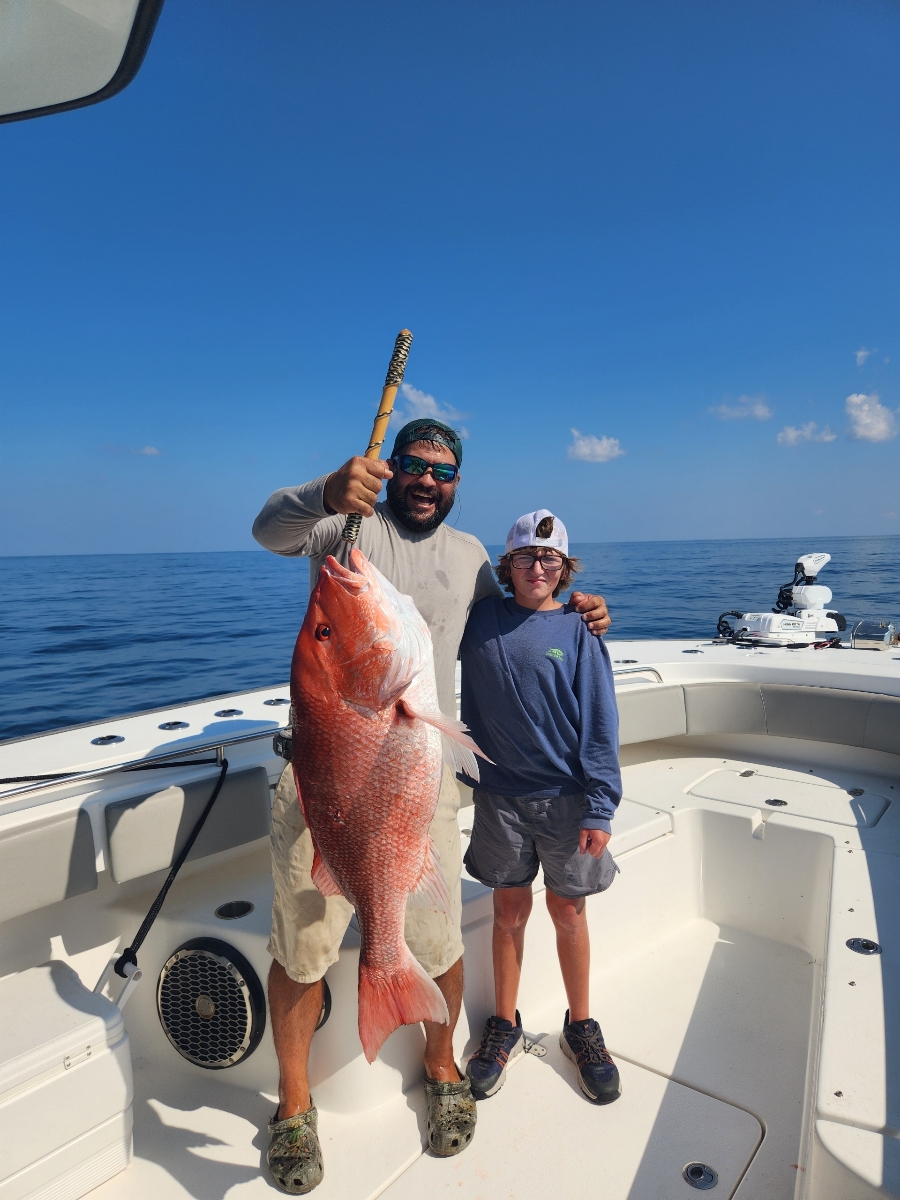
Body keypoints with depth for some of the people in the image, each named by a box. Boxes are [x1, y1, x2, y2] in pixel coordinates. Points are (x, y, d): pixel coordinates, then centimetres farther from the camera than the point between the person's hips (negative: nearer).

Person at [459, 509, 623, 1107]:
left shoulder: (577, 630, -6)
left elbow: (599, 724, -6)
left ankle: (581, 1027, 35)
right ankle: (505, 1027, 34)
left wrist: (600, 809, -9)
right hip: (500, 795, 1)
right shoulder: (481, 618, -2)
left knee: (568, 912, 13)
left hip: (566, 796, -1)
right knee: (510, 910, 13)